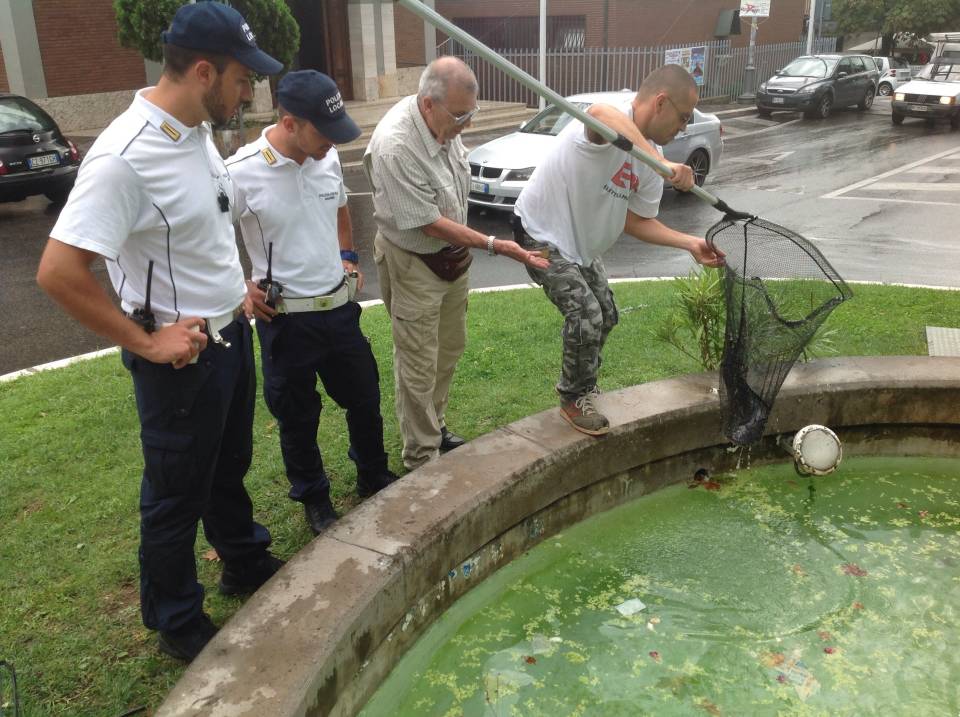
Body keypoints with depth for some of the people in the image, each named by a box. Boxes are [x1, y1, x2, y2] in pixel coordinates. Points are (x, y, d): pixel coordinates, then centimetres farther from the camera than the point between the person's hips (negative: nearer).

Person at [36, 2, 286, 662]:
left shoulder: (198, 131, 1)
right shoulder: (126, 156, -27)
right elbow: (59, 272, -29)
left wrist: (236, 285, 12)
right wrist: (146, 343, -22)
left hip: (232, 335, 8)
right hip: (182, 356, -8)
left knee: (230, 468, 26)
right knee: (177, 496, 11)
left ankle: (247, 565, 48)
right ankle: (176, 624, 32)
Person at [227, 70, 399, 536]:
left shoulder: (328, 158, -2)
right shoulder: (241, 173, -20)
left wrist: (348, 258, 11)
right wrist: (243, 285, -11)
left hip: (339, 307, 5)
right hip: (286, 318, -5)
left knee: (364, 398, 19)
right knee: (297, 418, 12)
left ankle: (374, 478, 42)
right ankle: (314, 499, 34)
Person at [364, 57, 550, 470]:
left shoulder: (444, 120, -8)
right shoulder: (395, 146, -32)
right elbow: (429, 223, -26)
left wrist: (463, 246, 16)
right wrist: (494, 246, -23)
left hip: (451, 250, 8)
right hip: (412, 262, -8)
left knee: (449, 349, 20)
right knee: (419, 365, 1)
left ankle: (434, 427, 40)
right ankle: (421, 459, 16)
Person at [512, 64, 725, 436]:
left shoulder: (649, 158, -1)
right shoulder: (612, 123, -27)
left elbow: (636, 220, 4)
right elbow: (600, 114, -55)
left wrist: (690, 243, -7)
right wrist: (662, 164, -60)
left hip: (579, 242, 10)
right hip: (542, 234, -9)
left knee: (604, 315, 18)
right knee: (586, 315, -16)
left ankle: (582, 389, 41)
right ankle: (574, 400, 7)